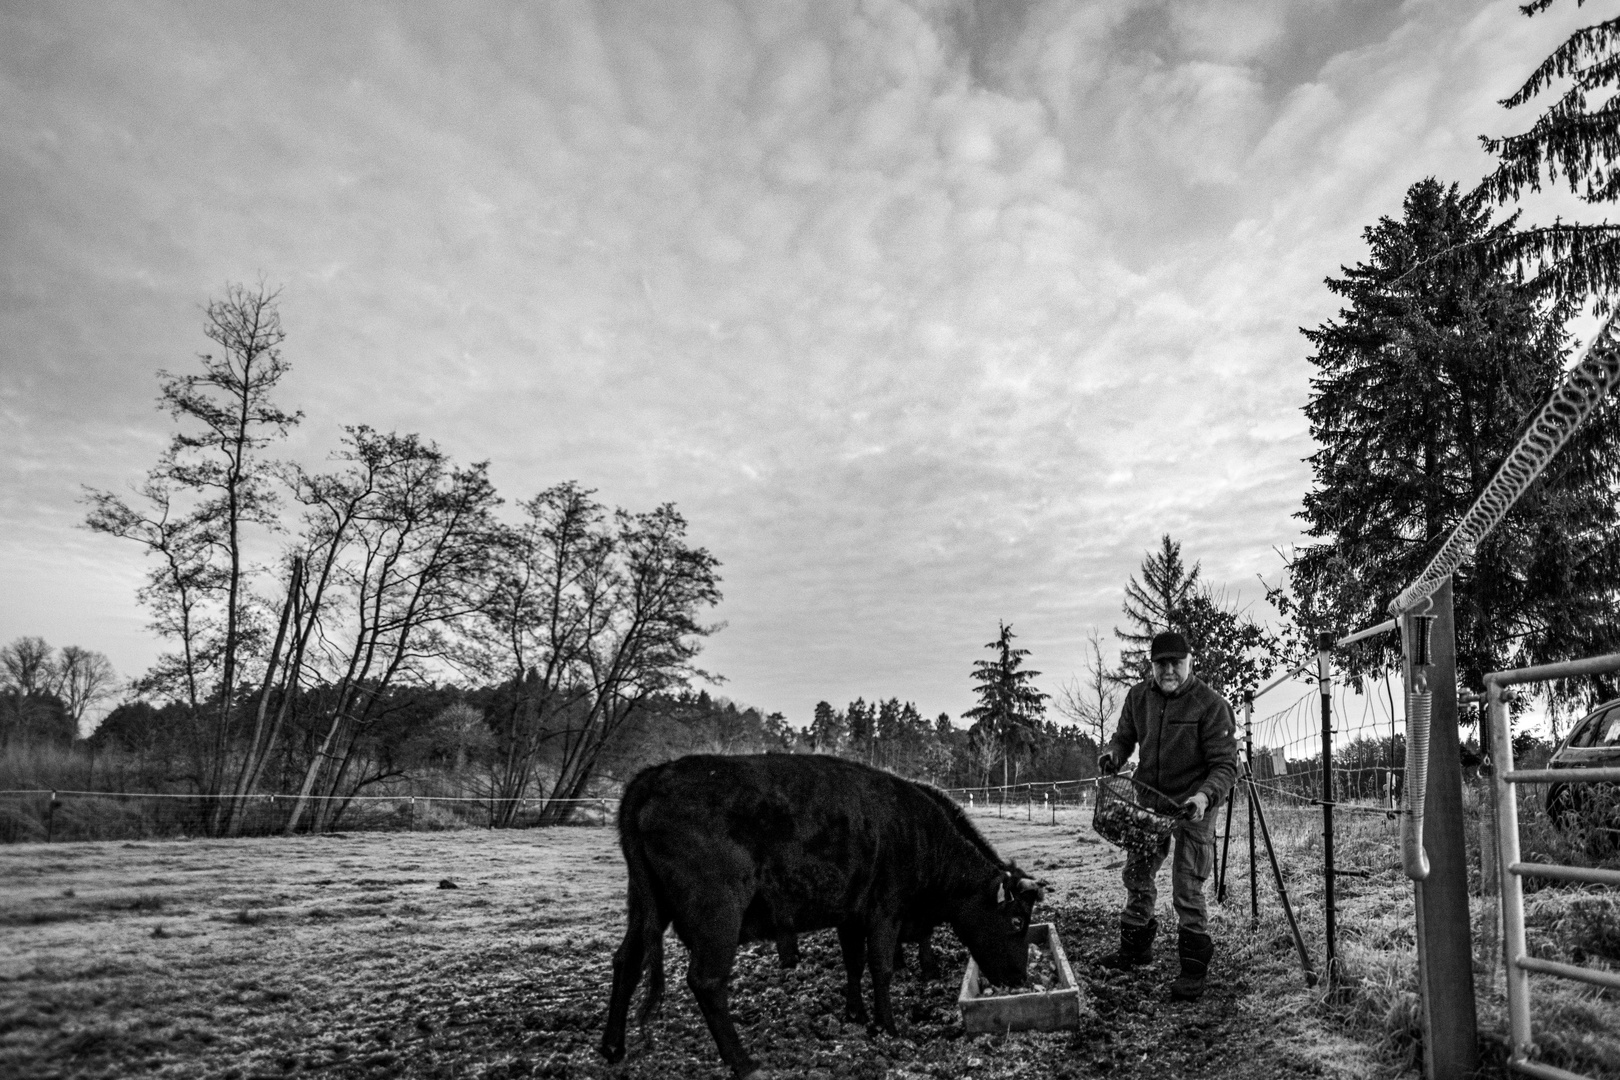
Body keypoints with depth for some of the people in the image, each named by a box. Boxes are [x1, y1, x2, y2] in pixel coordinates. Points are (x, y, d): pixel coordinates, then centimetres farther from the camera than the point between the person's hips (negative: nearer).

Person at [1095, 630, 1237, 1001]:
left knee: (1187, 889, -6)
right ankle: (1135, 946, 35)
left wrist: (1205, 796, -36)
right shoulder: (1138, 696, -4)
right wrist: (1113, 752, -12)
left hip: (1192, 806, -5)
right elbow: (1124, 735, 11)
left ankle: (1193, 968, 10)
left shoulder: (1211, 705, -19)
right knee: (1136, 874, 15)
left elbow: (1225, 765, -19)